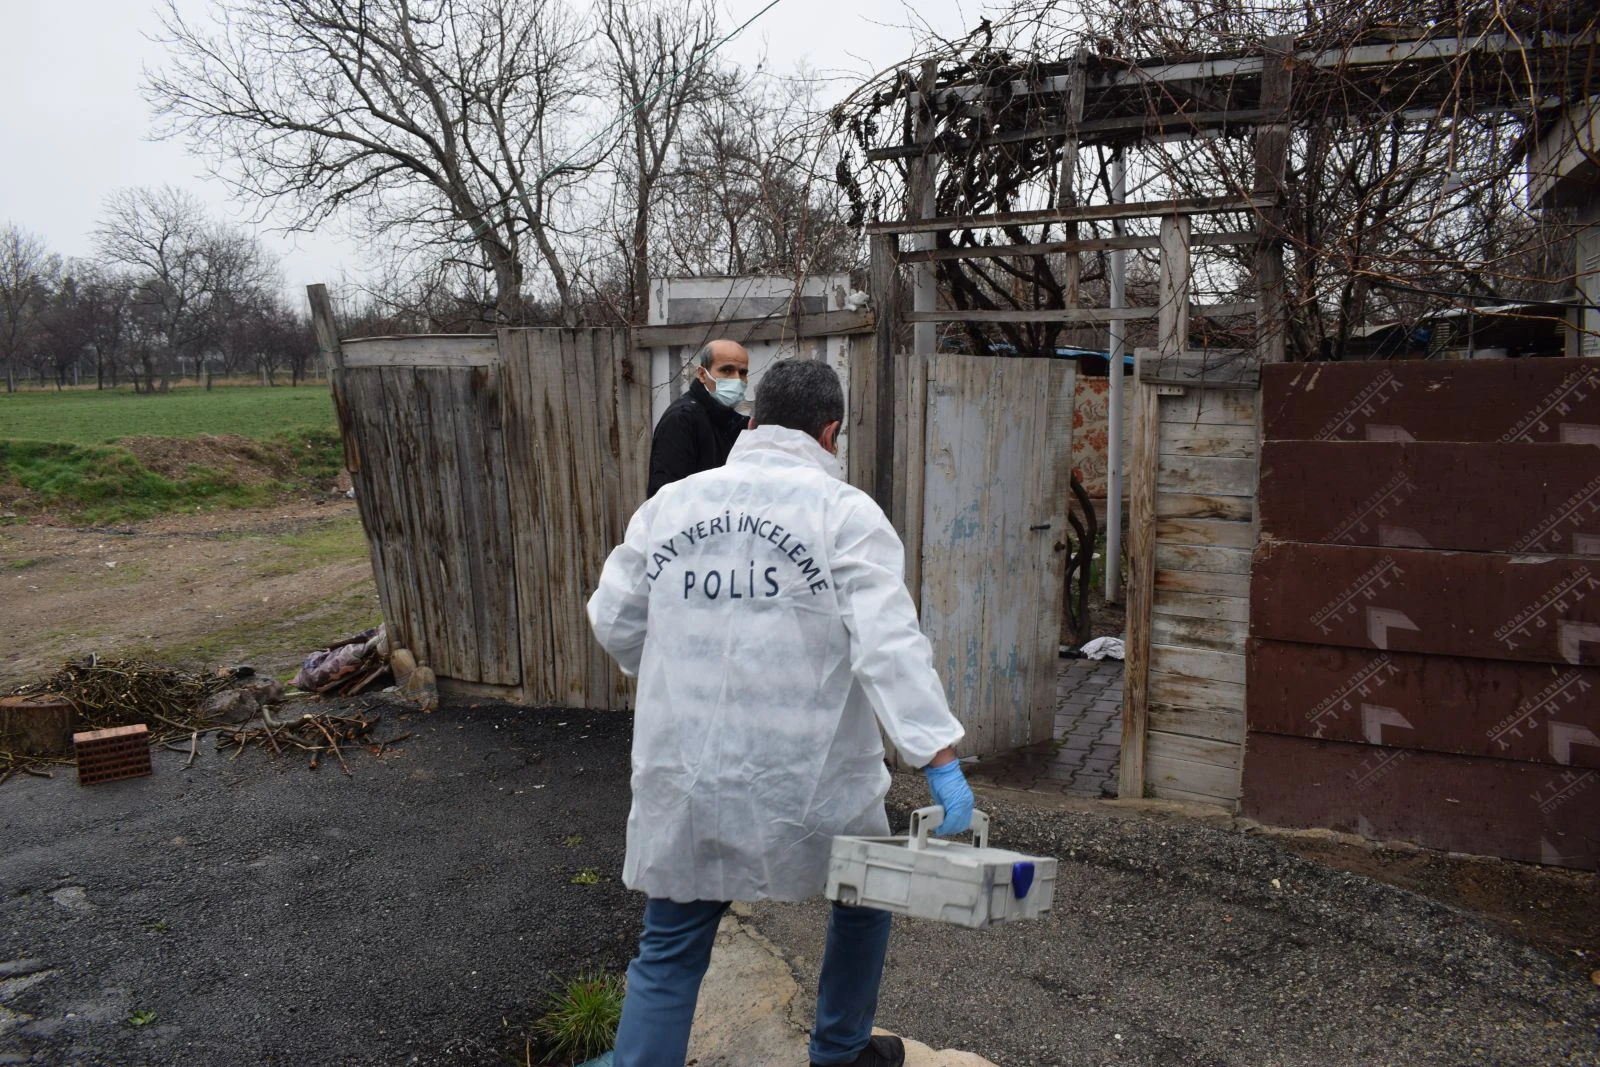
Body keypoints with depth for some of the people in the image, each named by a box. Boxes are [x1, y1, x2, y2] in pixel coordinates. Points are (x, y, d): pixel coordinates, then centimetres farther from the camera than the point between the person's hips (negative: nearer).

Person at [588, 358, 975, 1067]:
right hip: (810, 776, -2)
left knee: (667, 955, 17)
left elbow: (614, 619, 10)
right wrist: (941, 760, -18)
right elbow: (890, 644, -18)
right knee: (863, 897, 27)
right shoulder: (844, 511, -8)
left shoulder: (670, 503, 5)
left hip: (685, 777, 3)